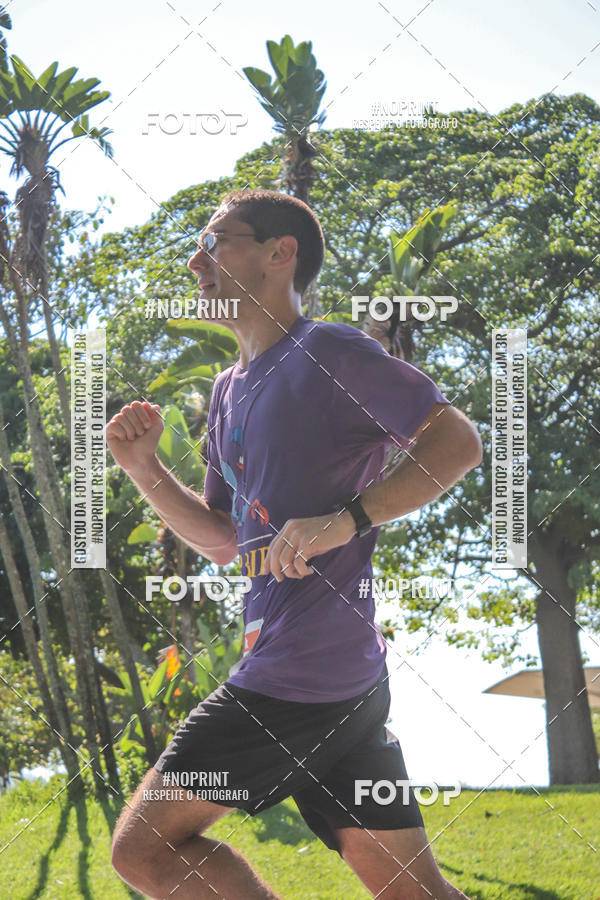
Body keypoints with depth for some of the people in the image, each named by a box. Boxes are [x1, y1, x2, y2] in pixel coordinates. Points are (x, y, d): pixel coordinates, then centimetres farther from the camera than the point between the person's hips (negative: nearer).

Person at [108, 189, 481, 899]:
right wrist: (142, 467, 12)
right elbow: (222, 539, 26)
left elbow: (458, 442, -13)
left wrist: (345, 520, -22)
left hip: (298, 674, -9)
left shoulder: (326, 352, -7)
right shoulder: (230, 390, 21)